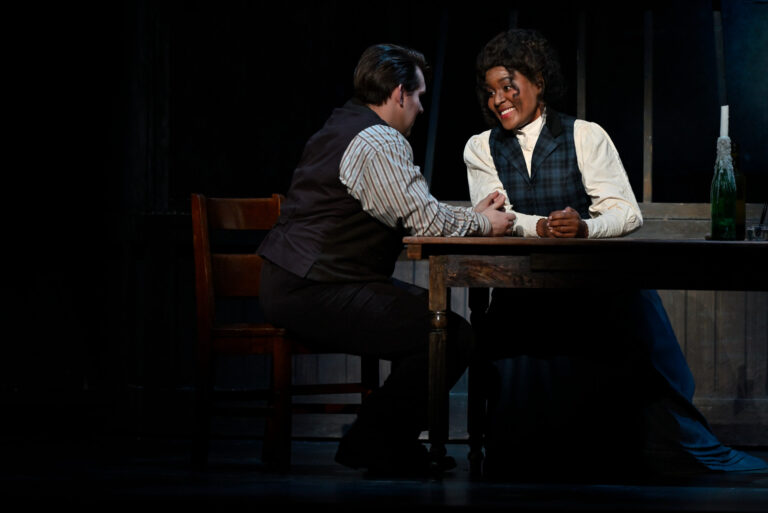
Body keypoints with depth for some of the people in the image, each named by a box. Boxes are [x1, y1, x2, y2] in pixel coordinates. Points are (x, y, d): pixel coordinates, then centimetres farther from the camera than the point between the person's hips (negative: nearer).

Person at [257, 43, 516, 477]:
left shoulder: (342, 129, 20)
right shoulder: (379, 142, -14)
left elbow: (410, 214, 26)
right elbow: (426, 221, -17)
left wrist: (472, 215, 21)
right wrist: (482, 225, 1)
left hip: (293, 284, 11)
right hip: (317, 295, -11)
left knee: (431, 309, 22)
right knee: (454, 336, -13)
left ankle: (393, 440, 22)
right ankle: (373, 441, -2)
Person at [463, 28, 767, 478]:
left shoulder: (585, 137, 6)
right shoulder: (481, 149, 13)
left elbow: (627, 212, -3)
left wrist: (583, 226, -24)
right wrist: (541, 226, -22)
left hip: (599, 286, -1)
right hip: (522, 296, 1)